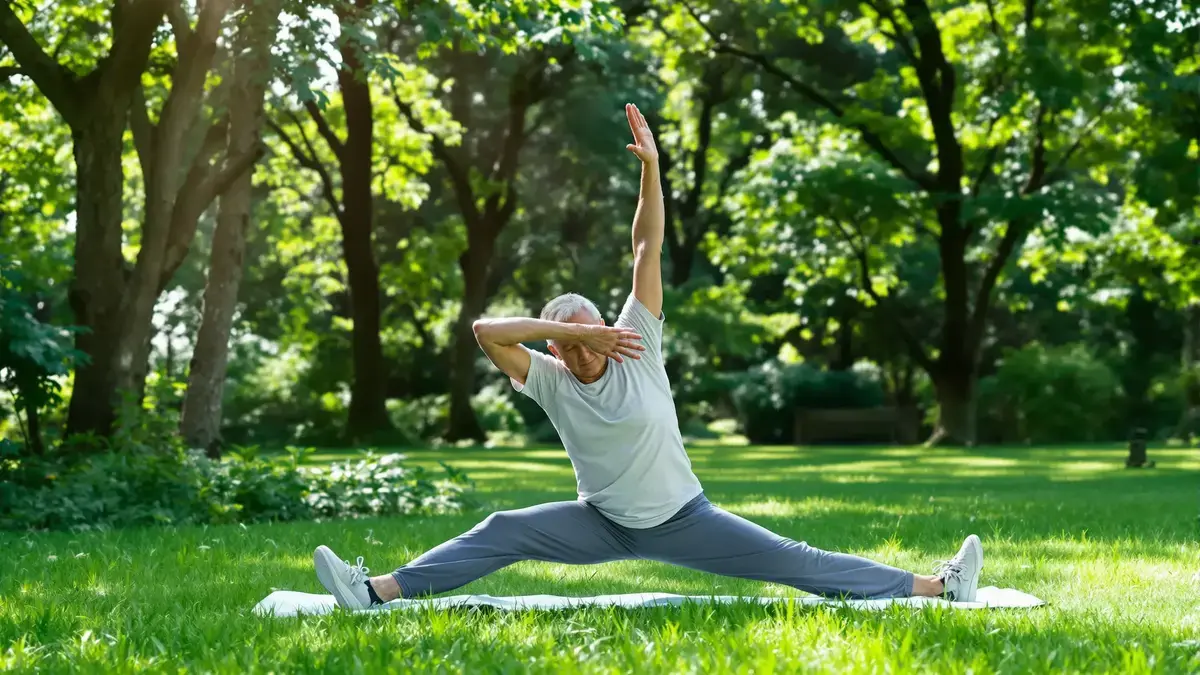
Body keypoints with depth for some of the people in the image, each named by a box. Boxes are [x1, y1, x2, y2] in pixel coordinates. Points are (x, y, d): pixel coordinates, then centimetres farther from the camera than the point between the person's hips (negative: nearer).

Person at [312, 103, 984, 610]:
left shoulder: (637, 346, -16)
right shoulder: (549, 379, -14)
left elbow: (648, 248, -20)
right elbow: (486, 329, -30)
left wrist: (651, 165, -27)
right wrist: (578, 334, -34)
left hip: (682, 518, -1)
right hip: (603, 524, 1)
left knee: (794, 562, -7)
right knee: (502, 534, -15)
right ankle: (376, 591, -20)